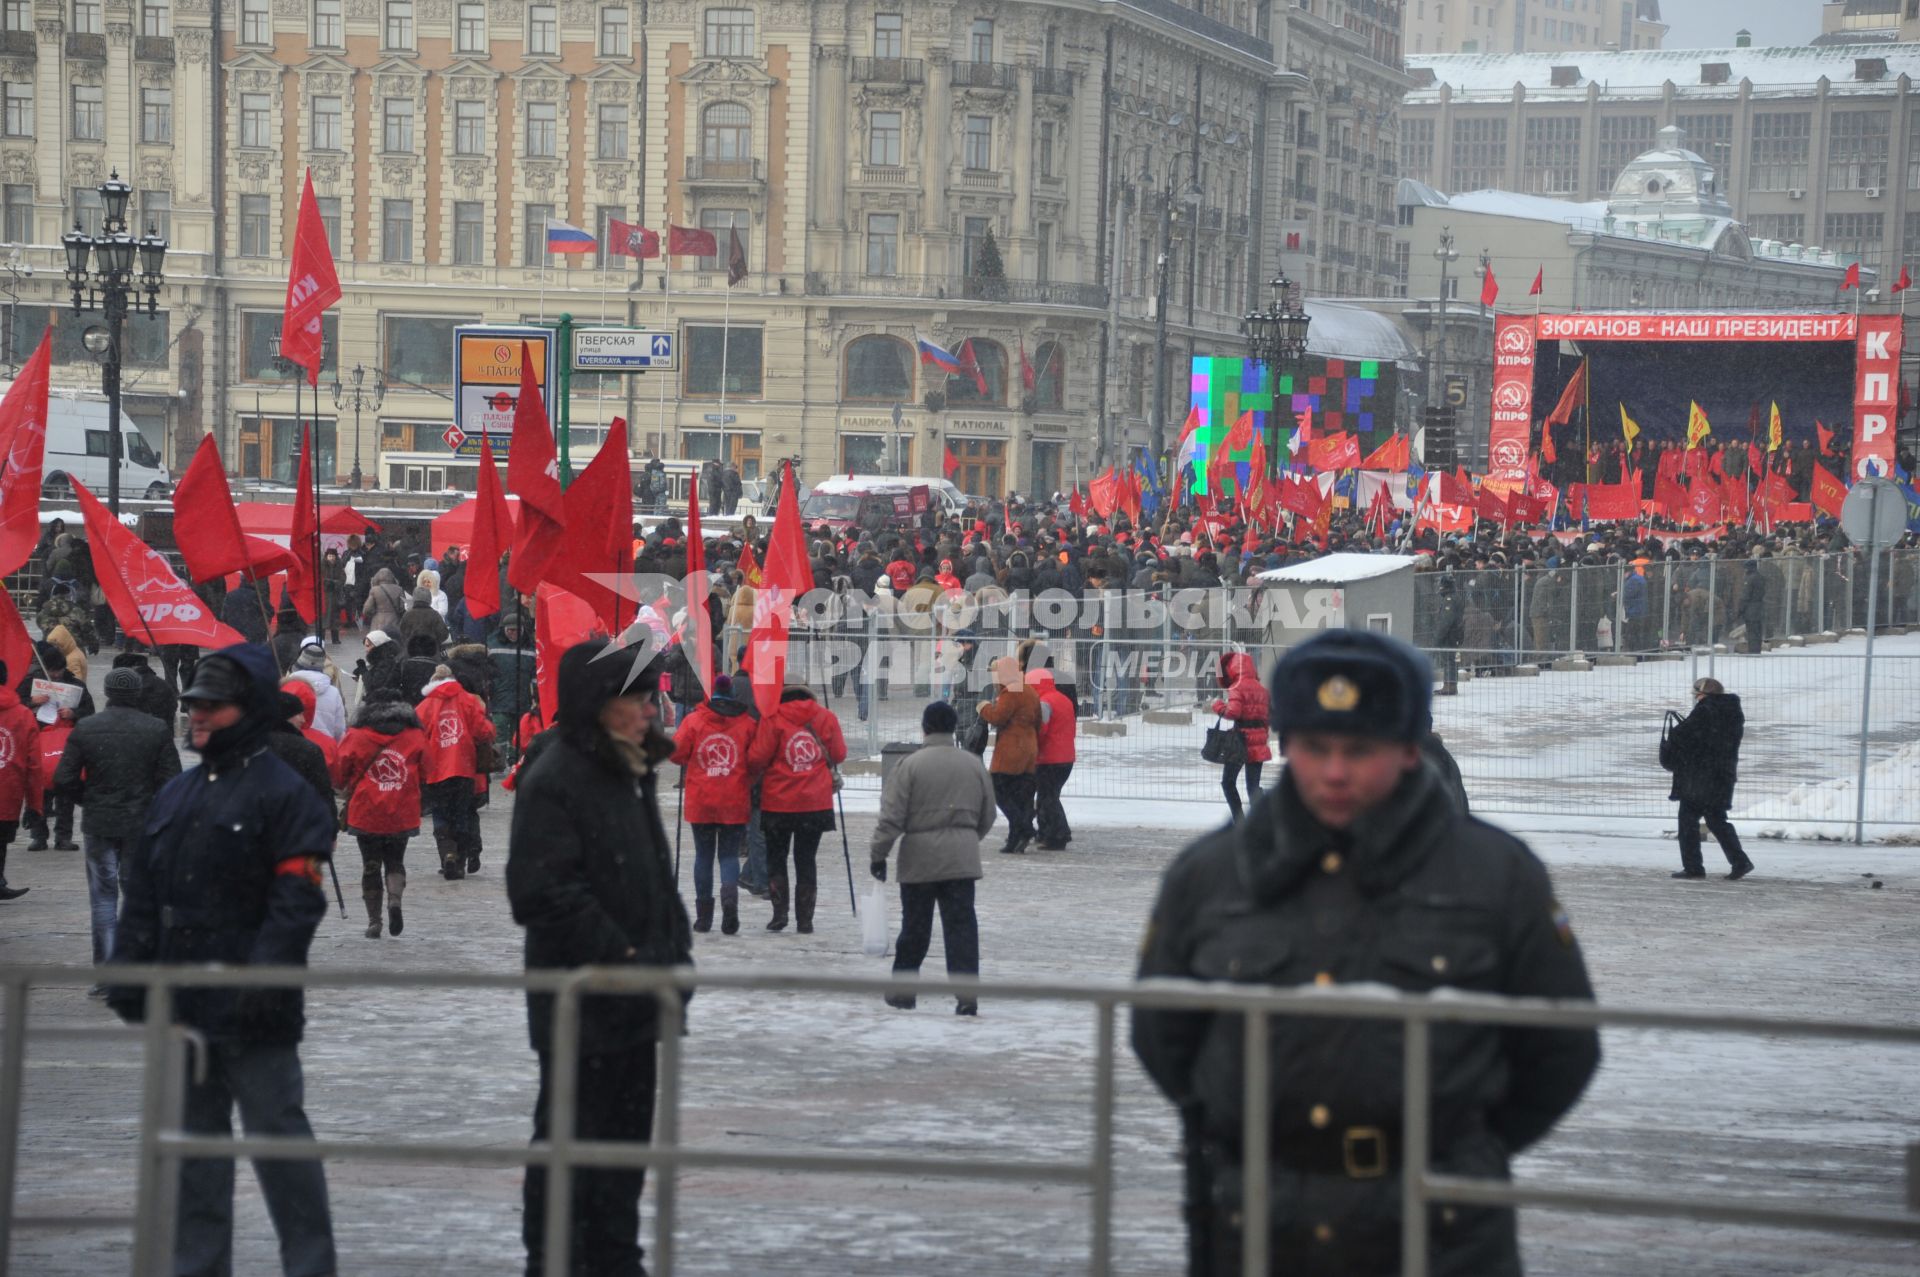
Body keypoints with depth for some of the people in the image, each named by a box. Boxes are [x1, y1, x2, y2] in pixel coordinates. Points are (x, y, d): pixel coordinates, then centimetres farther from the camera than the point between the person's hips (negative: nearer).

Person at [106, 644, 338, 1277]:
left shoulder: (284, 793, -8)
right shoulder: (176, 795, 15)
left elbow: (295, 902, -15)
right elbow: (141, 895, 19)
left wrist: (265, 981, -22)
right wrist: (127, 971, 10)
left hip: (252, 1014, -7)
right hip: (182, 1004, 8)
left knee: (278, 1137, -4)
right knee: (194, 1140, 12)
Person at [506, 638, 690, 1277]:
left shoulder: (630, 772, 13)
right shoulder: (553, 779, -16)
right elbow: (546, 893, -21)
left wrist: (674, 947, 11)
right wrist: (620, 955, -19)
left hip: (635, 1000, 9)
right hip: (579, 1003, -9)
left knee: (627, 1137, 15)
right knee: (569, 1137, -1)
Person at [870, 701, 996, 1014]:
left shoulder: (911, 764, -8)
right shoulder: (974, 765, 5)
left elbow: (891, 816, -9)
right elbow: (987, 818, 14)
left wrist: (878, 854, 0)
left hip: (919, 857, -2)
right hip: (961, 857, 2)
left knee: (914, 927, 9)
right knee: (961, 925, 1)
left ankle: (902, 990, 21)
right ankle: (966, 994, -8)